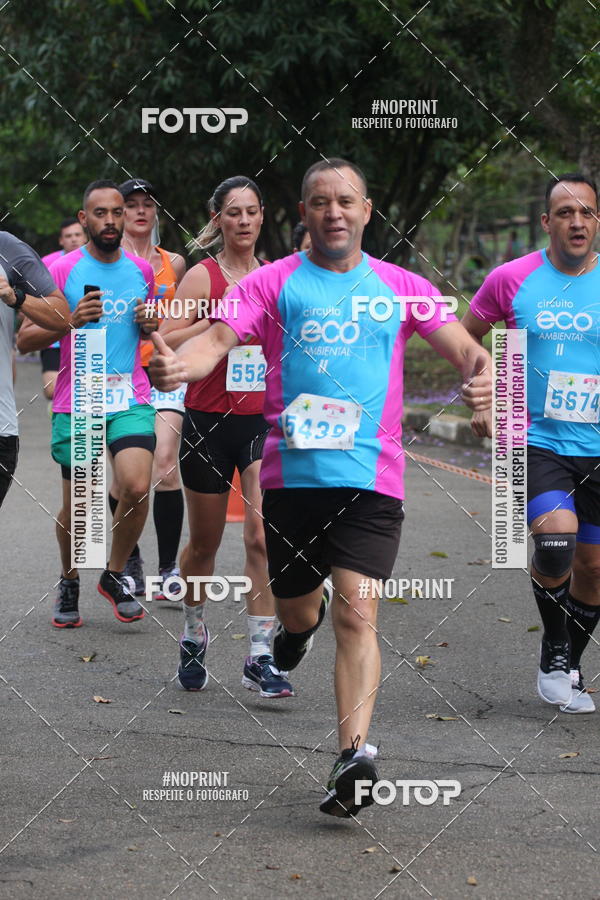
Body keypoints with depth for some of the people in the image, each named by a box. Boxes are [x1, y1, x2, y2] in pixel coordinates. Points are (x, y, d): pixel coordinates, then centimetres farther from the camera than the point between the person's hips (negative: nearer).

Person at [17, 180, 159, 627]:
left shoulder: (143, 271, 9)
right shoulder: (61, 270, -2)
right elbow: (25, 339, -2)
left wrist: (152, 322, 1)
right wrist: (72, 320, -17)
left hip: (131, 400, 2)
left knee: (137, 488, -17)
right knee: (76, 506, 4)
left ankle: (115, 574, 7)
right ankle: (70, 583, 31)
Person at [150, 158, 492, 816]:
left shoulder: (399, 287, 11)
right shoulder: (273, 282, 6)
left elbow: (460, 344, 5)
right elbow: (219, 337, -6)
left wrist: (481, 374, -19)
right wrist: (177, 364, -29)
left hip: (371, 475, -1)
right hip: (292, 471, 1)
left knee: (356, 615, -13)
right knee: (297, 611, 14)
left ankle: (353, 756, -17)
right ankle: (296, 627, 52)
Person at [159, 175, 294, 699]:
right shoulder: (202, 277, -5)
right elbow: (165, 345, -14)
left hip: (264, 422, 2)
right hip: (209, 422, -2)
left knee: (263, 536, -11)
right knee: (205, 542, 11)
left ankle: (260, 659, -8)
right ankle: (195, 633, 36)